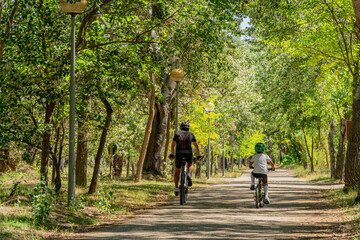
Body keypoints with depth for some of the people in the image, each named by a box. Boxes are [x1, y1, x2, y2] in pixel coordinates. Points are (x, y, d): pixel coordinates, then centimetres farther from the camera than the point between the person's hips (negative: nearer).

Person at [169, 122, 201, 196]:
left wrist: (172, 154, 36)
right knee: (190, 165, 30)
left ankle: (176, 188, 8)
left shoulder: (177, 133, 19)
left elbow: (173, 145, 23)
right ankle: (189, 175, -1)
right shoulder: (191, 134, 20)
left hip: (179, 153, 0)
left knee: (177, 171, 17)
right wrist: (198, 155, 34)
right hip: (188, 153, 0)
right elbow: (196, 146, 24)